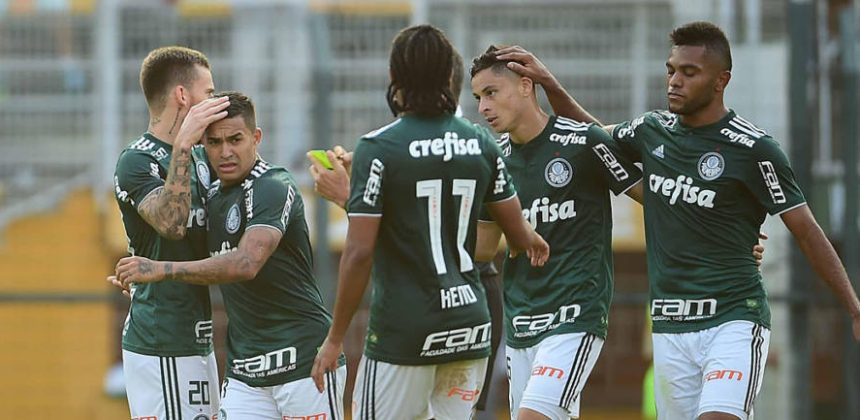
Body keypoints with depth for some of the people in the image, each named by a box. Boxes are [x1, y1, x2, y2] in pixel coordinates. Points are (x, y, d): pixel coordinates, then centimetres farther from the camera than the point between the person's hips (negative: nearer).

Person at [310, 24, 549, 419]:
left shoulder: (378, 149, -10)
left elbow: (359, 252, -13)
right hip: (469, 325, 5)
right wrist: (534, 243, 40)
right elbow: (517, 234, 15)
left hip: (402, 329, -5)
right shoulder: (481, 146, 5)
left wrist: (335, 338, -5)